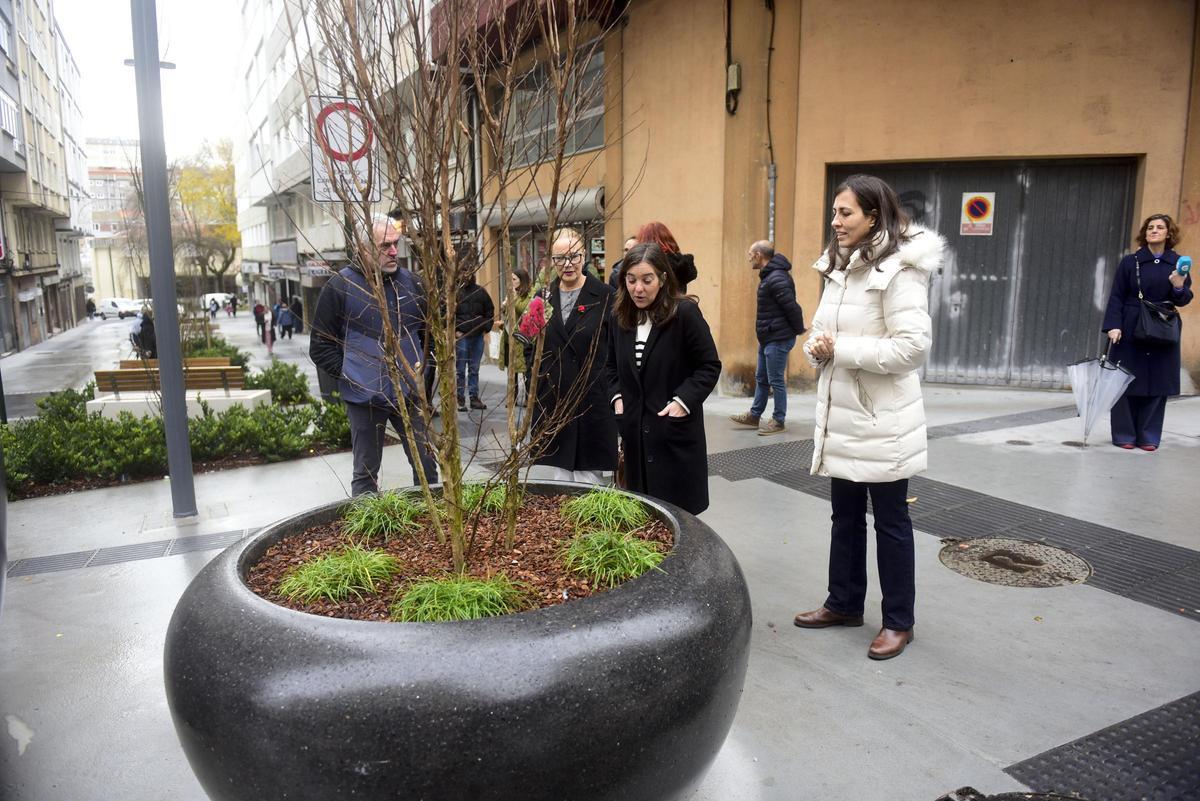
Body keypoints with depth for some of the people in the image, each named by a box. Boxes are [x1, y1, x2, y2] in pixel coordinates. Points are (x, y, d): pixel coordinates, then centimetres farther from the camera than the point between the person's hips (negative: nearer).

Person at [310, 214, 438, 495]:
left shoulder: (410, 282, 5)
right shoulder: (340, 286, -6)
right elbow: (320, 347, -1)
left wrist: (420, 363, 7)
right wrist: (350, 374, -9)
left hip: (409, 394, 3)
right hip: (365, 397, -3)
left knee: (426, 465, 9)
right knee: (366, 474, 8)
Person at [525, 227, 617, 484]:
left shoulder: (605, 295, -3)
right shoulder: (542, 297, 10)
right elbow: (529, 348, 17)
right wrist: (539, 372, 3)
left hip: (594, 402, -3)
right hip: (552, 403, 4)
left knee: (589, 481, 2)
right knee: (558, 482, 10)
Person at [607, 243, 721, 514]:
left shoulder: (685, 313, -11)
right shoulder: (620, 316, 6)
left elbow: (710, 366, -7)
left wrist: (683, 401, -17)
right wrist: (617, 397, 3)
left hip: (676, 431, -5)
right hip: (635, 430, 5)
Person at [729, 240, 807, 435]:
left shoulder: (777, 279, -21)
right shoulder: (769, 276, 12)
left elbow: (792, 307, -23)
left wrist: (799, 330, -11)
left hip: (778, 339, -10)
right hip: (767, 339, 10)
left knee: (776, 381, -1)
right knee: (761, 378, 17)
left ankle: (778, 421, 10)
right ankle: (754, 415, 28)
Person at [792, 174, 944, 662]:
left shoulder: (898, 269, -16)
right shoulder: (840, 268, 11)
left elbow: (913, 345, -24)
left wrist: (842, 349, -20)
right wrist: (817, 346, -3)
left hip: (882, 421, -8)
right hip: (840, 415, 8)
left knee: (890, 522, 6)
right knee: (845, 516, 18)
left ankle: (898, 622, 21)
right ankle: (844, 603, 33)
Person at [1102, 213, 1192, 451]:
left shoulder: (1178, 263, 6)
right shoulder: (1130, 262, 0)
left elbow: (1184, 300, 5)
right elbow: (1117, 296, -2)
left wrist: (1179, 287, -17)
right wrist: (1113, 325, -13)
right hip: (1131, 333, -2)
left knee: (1157, 386, 3)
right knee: (1126, 383, 0)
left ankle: (1148, 437, 12)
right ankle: (1124, 435, 10)